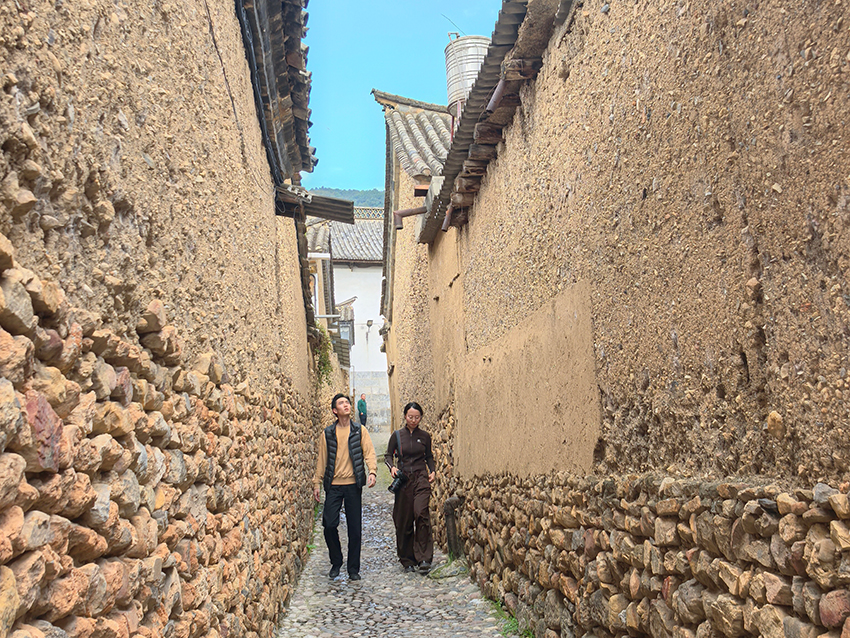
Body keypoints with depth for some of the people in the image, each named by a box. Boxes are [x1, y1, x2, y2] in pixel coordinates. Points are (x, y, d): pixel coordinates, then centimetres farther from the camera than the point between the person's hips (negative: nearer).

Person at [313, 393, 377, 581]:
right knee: (329, 524, -4)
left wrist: (372, 472, -18)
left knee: (355, 528, 3)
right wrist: (317, 482, 6)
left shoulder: (360, 431, 5)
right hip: (333, 486, 1)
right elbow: (322, 460, 10)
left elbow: (369, 453, -2)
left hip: (353, 485, 0)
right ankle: (336, 562, 20)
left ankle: (353, 568, 17)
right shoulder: (327, 433, 6)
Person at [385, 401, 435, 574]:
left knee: (421, 513, -19)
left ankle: (423, 558, -14)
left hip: (421, 477, 0)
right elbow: (388, 456, 8)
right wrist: (392, 467, -12)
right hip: (403, 479, 0)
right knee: (404, 520, 2)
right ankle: (407, 560, 16)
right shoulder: (397, 435, 3)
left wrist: (432, 471, 4)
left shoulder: (425, 436, 7)